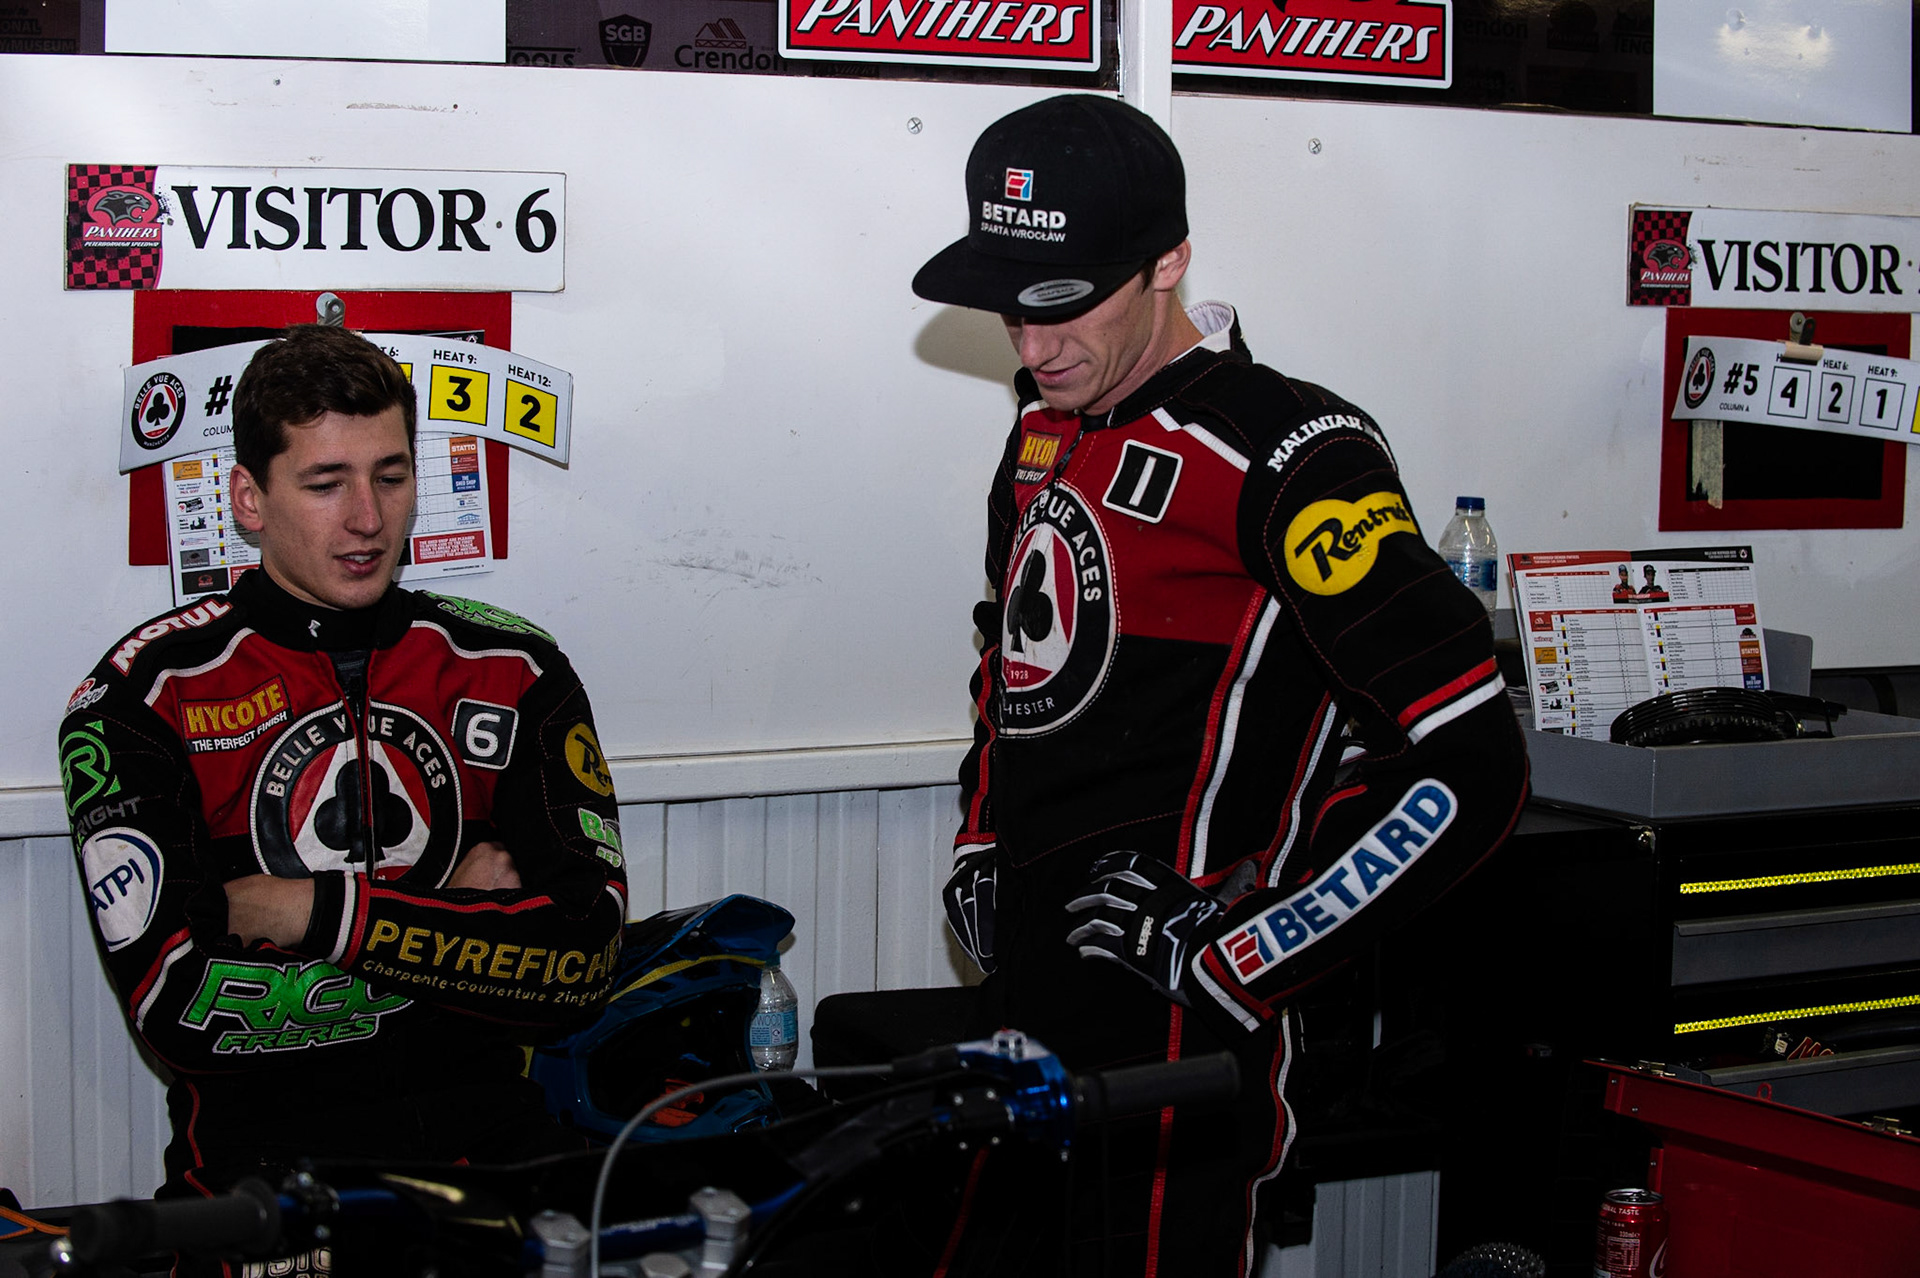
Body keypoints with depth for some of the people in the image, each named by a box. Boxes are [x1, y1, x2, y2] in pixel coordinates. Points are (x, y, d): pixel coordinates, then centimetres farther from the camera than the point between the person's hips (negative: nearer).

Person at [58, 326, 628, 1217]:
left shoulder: (512, 671, 9)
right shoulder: (146, 695, 0)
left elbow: (581, 958, -2)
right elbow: (175, 1004, -11)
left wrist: (308, 911, -9)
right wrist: (454, 926, -4)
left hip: (489, 1120, 3)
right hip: (264, 1137, -3)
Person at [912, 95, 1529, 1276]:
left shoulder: (1286, 459, -17)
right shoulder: (1047, 433, 10)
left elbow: (1470, 767, -21)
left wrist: (1230, 960, -18)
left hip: (1167, 1041, -8)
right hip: (1019, 1002, 8)